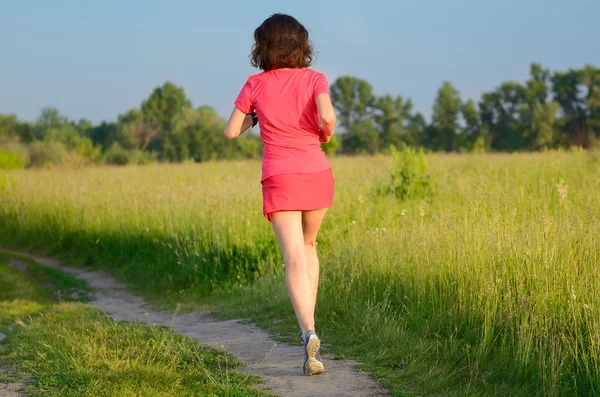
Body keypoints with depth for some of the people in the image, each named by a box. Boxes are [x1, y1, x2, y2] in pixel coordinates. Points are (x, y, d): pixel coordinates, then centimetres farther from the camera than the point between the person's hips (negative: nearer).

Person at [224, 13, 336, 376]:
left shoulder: (256, 85, 5)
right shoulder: (314, 79, 3)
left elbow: (231, 132, 10)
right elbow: (327, 116, -15)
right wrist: (327, 133, 7)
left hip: (280, 180, -1)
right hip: (317, 175, 1)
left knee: (295, 259, -9)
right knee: (308, 244, 26)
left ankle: (309, 334, -31)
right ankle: (309, 324, 20)